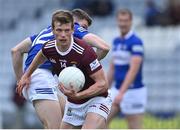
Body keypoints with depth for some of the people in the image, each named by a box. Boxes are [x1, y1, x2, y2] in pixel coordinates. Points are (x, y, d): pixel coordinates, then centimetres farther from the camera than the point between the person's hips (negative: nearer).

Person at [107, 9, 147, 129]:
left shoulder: (136, 42, -15)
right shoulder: (116, 41, 11)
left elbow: (133, 70, -24)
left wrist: (121, 93, -32)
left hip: (133, 91, -8)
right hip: (117, 90, 8)